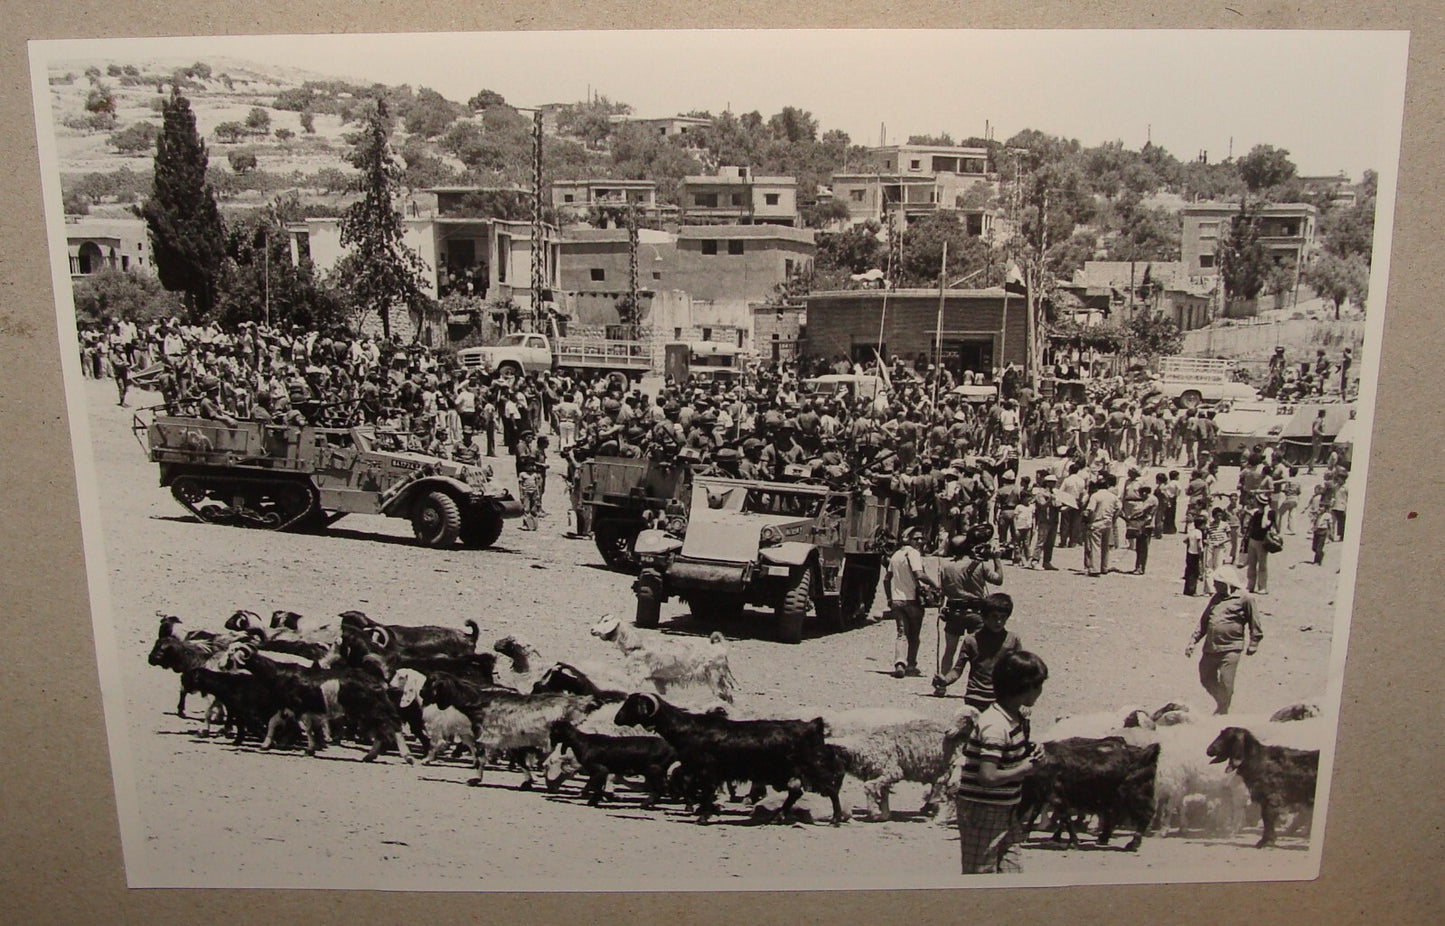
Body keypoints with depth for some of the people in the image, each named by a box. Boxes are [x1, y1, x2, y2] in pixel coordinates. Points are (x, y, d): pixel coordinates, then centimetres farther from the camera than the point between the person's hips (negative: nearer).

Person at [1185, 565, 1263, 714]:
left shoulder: (1244, 599, -5)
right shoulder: (1215, 598, 13)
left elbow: (1254, 624, 0)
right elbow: (1203, 622, 17)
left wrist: (1253, 644, -1)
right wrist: (1193, 641, 12)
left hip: (1230, 650, -7)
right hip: (1210, 648, 7)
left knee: (1226, 684, -4)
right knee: (1206, 680, 14)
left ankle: (1221, 712, 13)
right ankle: (1222, 704, 35)